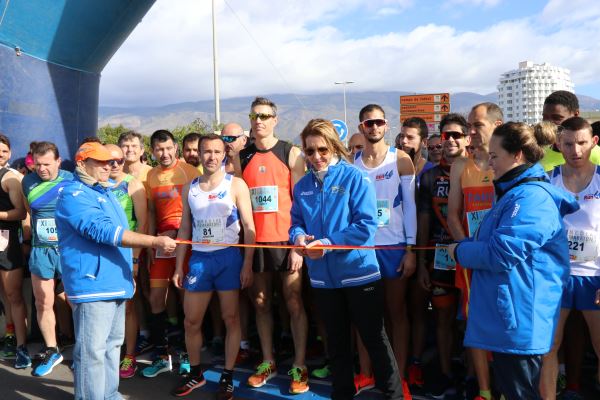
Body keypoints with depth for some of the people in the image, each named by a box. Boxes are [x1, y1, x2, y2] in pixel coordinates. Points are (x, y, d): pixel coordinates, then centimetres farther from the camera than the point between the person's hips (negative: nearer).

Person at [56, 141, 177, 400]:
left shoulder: (105, 191, 18)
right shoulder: (74, 194, -13)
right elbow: (104, 231, -26)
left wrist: (129, 271, 23)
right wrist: (153, 241, -29)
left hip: (115, 282, 10)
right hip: (93, 283, -10)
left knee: (112, 345, 17)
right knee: (92, 351, -5)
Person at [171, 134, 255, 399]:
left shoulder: (236, 185, -2)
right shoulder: (190, 188, 9)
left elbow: (248, 226, -4)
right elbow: (185, 229, 12)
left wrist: (247, 265, -10)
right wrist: (179, 266, 8)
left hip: (228, 257, -3)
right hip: (198, 258, 4)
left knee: (231, 318, 4)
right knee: (191, 321, 8)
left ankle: (227, 377, 18)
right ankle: (195, 373, 27)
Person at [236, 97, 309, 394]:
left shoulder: (291, 154, -1)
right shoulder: (242, 158, 9)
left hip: (285, 239, -3)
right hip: (254, 240, 4)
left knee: (294, 302, 1)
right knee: (261, 302, 11)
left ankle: (299, 366, 12)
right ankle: (268, 362, 24)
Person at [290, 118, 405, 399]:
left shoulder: (354, 177, -11)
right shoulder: (302, 185, 6)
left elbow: (366, 225, -18)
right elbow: (296, 223, 8)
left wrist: (329, 243, -24)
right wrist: (298, 236, -15)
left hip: (358, 272, -5)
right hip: (322, 277, 5)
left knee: (375, 340, 6)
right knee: (336, 342, 19)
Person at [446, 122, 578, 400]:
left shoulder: (532, 197, -20)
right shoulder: (514, 192, 15)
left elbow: (502, 254, -25)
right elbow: (490, 239, 24)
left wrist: (460, 251, -9)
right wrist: (464, 245, 6)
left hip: (519, 322, -11)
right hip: (506, 318, 11)